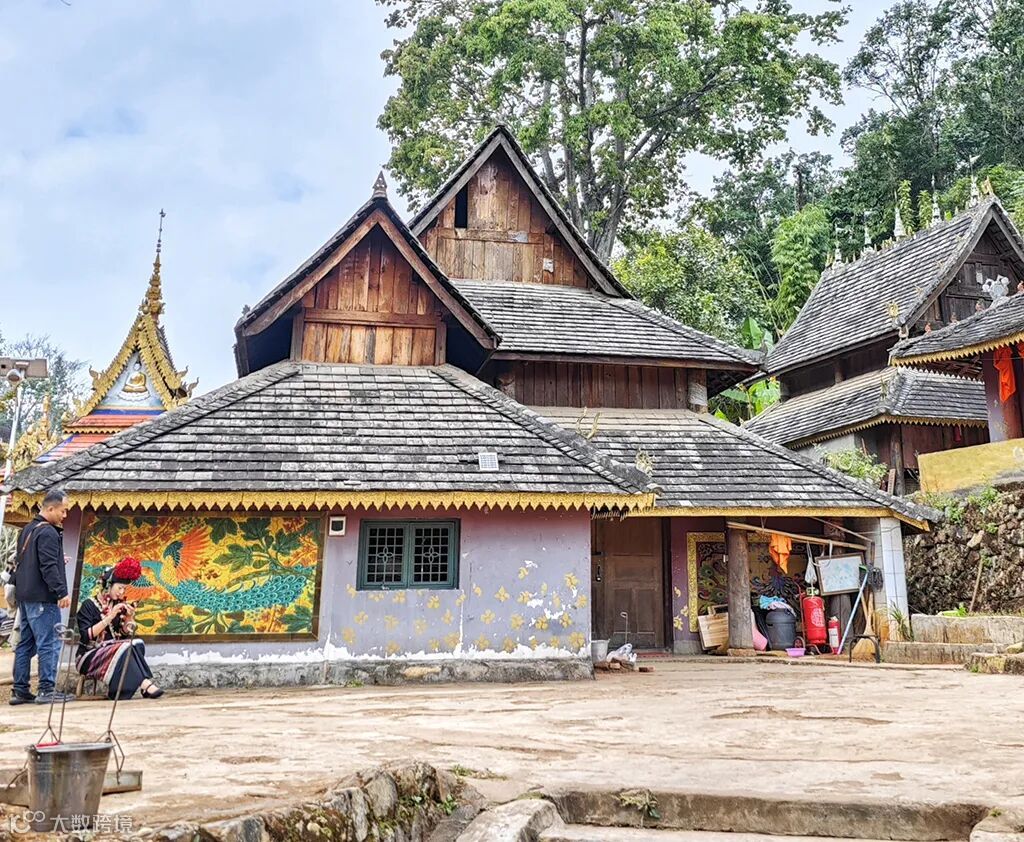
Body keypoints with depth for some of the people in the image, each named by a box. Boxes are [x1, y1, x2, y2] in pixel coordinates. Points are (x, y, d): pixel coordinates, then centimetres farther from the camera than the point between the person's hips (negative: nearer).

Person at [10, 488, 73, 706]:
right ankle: (47, 690, -6)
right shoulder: (48, 533, -14)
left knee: (25, 644, 12)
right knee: (49, 643, -7)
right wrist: (62, 592, -21)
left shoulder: (27, 530, 17)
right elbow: (49, 567, -20)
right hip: (42, 598, -10)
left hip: (25, 596, 10)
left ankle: (20, 690, 16)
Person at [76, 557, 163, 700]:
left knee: (138, 643, -25)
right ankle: (145, 684, -38)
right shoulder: (89, 605, -4)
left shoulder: (120, 605, 11)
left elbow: (127, 635, 9)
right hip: (90, 656, -5)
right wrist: (109, 617, -20)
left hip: (114, 653, 5)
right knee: (127, 647, -31)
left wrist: (129, 618, -8)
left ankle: (119, 690, -33)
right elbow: (86, 636, -16)